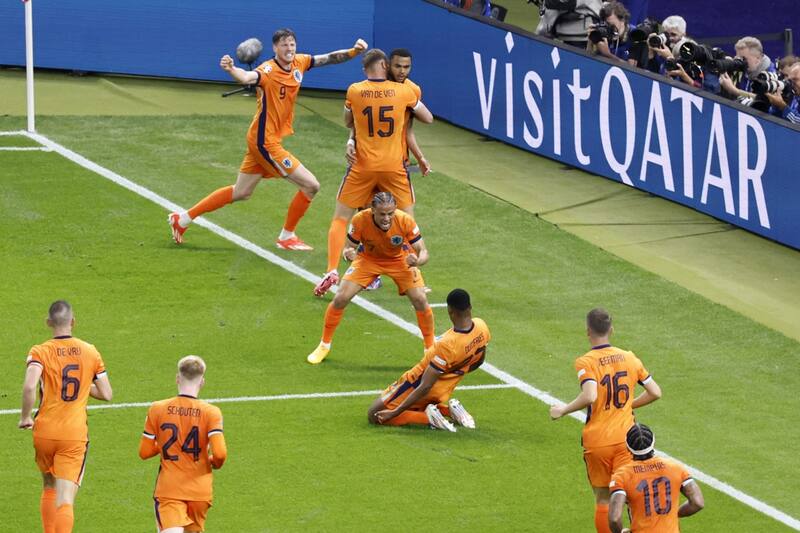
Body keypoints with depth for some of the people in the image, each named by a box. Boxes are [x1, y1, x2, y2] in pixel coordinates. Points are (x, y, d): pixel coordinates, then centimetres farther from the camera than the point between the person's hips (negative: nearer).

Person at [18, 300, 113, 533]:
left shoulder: (39, 352, -6)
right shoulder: (90, 352, 2)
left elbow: (29, 387, -23)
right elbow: (106, 394, 6)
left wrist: (25, 418, -8)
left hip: (44, 432, 0)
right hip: (75, 435, 0)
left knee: (49, 488, 23)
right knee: (65, 499, -7)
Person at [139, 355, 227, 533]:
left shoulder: (157, 410, -3)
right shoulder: (211, 412, -7)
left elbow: (144, 452, 2)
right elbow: (220, 453, -16)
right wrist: (215, 463, 8)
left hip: (168, 490, -1)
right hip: (200, 490, 1)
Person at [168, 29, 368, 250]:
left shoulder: (299, 63, 1)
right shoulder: (269, 70, -21)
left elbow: (329, 58, 11)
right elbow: (247, 77, -41)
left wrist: (353, 52, -5)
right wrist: (231, 69, -63)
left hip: (259, 141, 9)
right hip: (266, 141, -9)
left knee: (240, 193, 19)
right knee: (311, 185, -5)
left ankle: (183, 218, 27)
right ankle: (286, 237, 11)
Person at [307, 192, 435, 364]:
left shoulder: (405, 221, -33)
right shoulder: (360, 220, -32)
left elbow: (423, 252, -25)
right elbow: (349, 248, -18)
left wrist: (417, 261, -49)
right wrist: (348, 253, -43)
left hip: (400, 259, 0)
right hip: (368, 258, 0)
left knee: (420, 300, -16)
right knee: (341, 298, -12)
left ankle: (430, 348, 8)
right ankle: (324, 346, 12)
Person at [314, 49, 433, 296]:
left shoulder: (354, 91, -4)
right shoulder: (404, 91, -4)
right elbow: (428, 118, 10)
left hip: (363, 167, 0)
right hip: (394, 166, 0)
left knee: (340, 218, 10)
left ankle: (332, 270, -5)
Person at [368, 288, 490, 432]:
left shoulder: (447, 345, -34)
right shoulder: (481, 326, -14)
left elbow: (425, 387, -30)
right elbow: (479, 360, 8)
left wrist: (394, 413, -25)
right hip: (444, 391, 7)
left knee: (374, 416, 1)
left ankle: (428, 417, -10)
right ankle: (451, 409, 10)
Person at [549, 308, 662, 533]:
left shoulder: (585, 362, -11)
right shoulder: (629, 358, 4)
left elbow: (590, 396, -28)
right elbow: (655, 392, 8)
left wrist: (563, 410, -12)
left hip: (597, 441, -2)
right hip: (625, 438, 2)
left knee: (602, 499, 11)